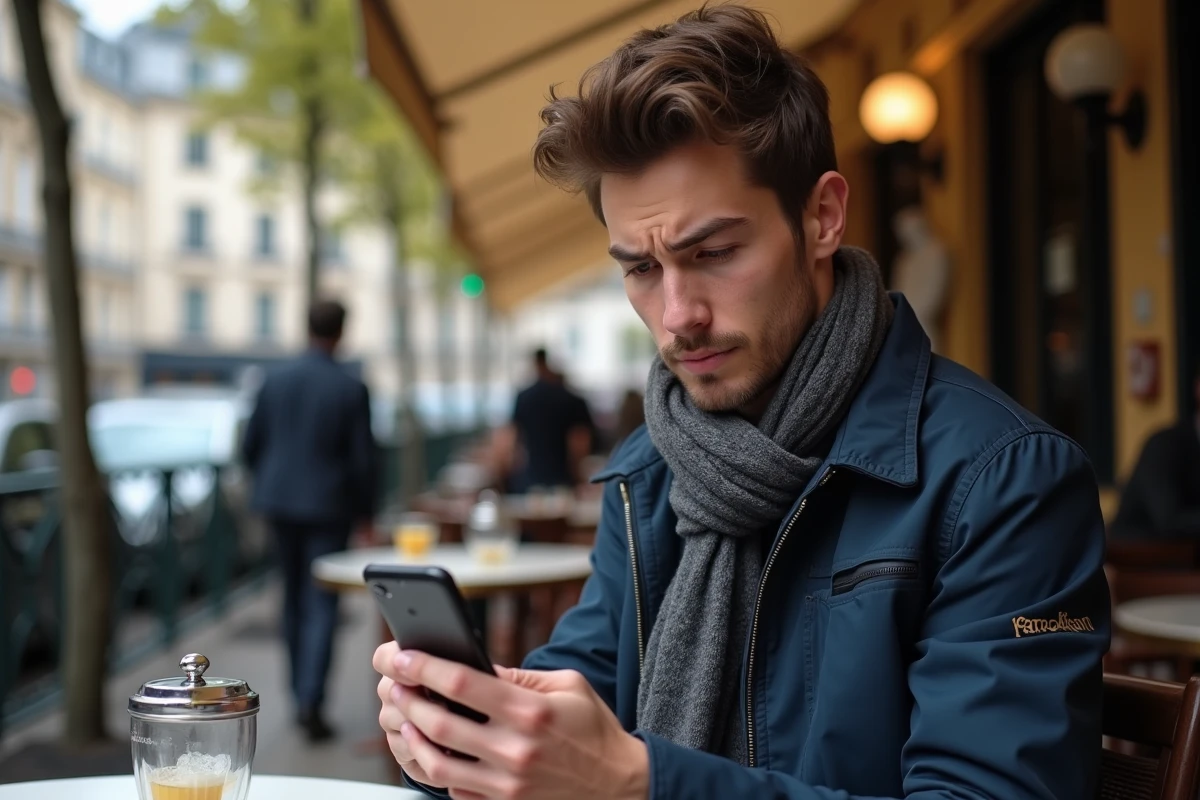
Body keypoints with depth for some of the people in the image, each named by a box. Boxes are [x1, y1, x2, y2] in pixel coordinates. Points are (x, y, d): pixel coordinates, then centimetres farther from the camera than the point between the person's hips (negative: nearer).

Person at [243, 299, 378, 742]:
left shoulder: (275, 381, -1)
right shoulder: (352, 389, -11)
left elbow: (251, 446, 5)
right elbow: (363, 457, -9)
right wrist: (365, 510, 4)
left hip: (280, 501, 4)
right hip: (328, 506, -4)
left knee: (294, 598, 17)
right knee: (322, 605, 0)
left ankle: (301, 694, 25)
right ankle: (311, 699, -11)